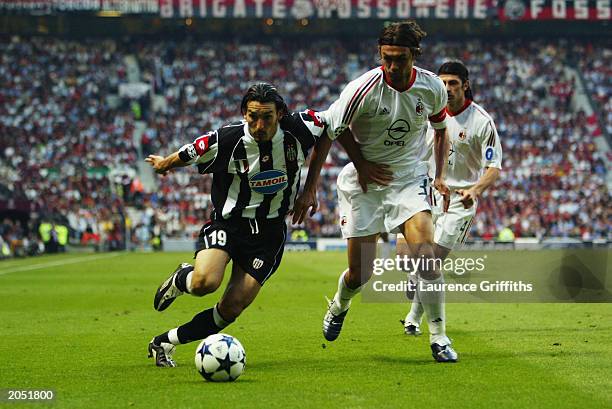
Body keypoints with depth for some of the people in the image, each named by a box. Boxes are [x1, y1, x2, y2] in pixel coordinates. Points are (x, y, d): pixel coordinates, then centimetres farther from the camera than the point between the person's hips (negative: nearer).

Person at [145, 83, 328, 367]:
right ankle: (180, 279, 9)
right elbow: (182, 157, 0)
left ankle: (165, 342, 11)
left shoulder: (299, 130, -13)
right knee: (205, 282, -29)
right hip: (227, 223, -2)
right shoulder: (225, 141, -18)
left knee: (232, 307, -8)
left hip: (269, 231, 2)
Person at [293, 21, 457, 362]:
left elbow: (441, 129, 13)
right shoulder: (363, 89, -21)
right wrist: (310, 189, -12)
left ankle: (439, 337, -11)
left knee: (425, 248, -23)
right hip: (364, 181, -1)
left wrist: (440, 176, 4)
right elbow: (330, 131, -10)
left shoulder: (433, 87, -9)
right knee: (360, 274, 1)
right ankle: (339, 306, 39)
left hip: (409, 175, 2)